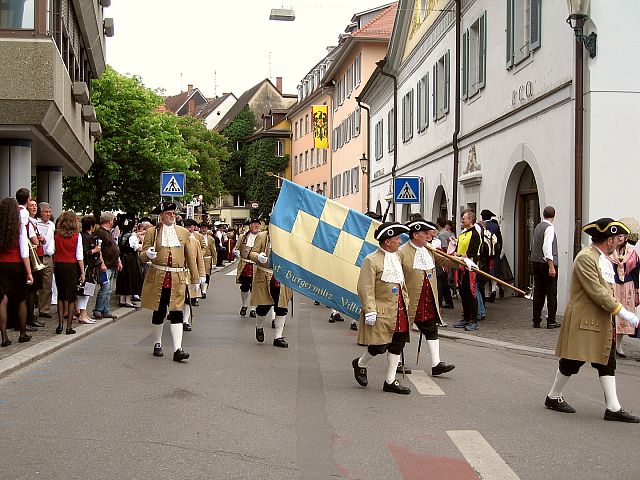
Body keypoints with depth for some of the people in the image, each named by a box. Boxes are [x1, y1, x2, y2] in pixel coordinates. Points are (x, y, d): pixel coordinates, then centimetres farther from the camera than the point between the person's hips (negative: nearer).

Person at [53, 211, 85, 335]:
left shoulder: (56, 234, -2)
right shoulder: (77, 236, -8)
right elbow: (79, 256, -8)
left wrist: (54, 266, 5)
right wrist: (82, 272, -3)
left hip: (58, 265, 3)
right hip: (72, 266, -2)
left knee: (60, 296, 15)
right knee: (71, 297, 5)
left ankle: (60, 324, 13)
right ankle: (69, 327, 4)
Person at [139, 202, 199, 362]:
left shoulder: (183, 232, 11)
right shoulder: (152, 232, 5)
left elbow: (190, 256, 13)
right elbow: (142, 256, 5)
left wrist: (194, 277, 11)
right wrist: (148, 254, -19)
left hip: (177, 279, 1)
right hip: (157, 278, -1)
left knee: (176, 312, -7)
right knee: (158, 312, 7)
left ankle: (177, 349, -13)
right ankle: (157, 344, 25)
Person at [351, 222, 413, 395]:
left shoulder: (397, 257, 14)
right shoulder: (371, 260, -12)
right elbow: (365, 288, -15)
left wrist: (406, 301, 19)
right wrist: (370, 311, -20)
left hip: (399, 312, 8)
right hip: (382, 312, -8)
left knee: (397, 346, 8)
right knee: (379, 347, -5)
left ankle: (390, 381, 17)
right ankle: (360, 364, 24)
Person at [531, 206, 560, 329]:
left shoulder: (538, 227, 11)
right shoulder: (549, 228, -13)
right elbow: (547, 248, -20)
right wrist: (551, 267, -21)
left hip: (535, 262, 8)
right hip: (546, 263, -8)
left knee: (538, 292, 10)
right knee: (551, 293, 0)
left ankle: (536, 321, 12)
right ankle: (551, 321, 3)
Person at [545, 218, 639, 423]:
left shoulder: (605, 259, 13)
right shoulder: (585, 258, -18)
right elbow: (597, 292, -23)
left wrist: (611, 318, 14)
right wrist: (622, 312, -23)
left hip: (602, 321, 9)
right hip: (583, 320, -9)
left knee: (607, 363, 7)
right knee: (573, 361, 2)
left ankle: (613, 408, 9)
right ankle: (553, 397, 19)